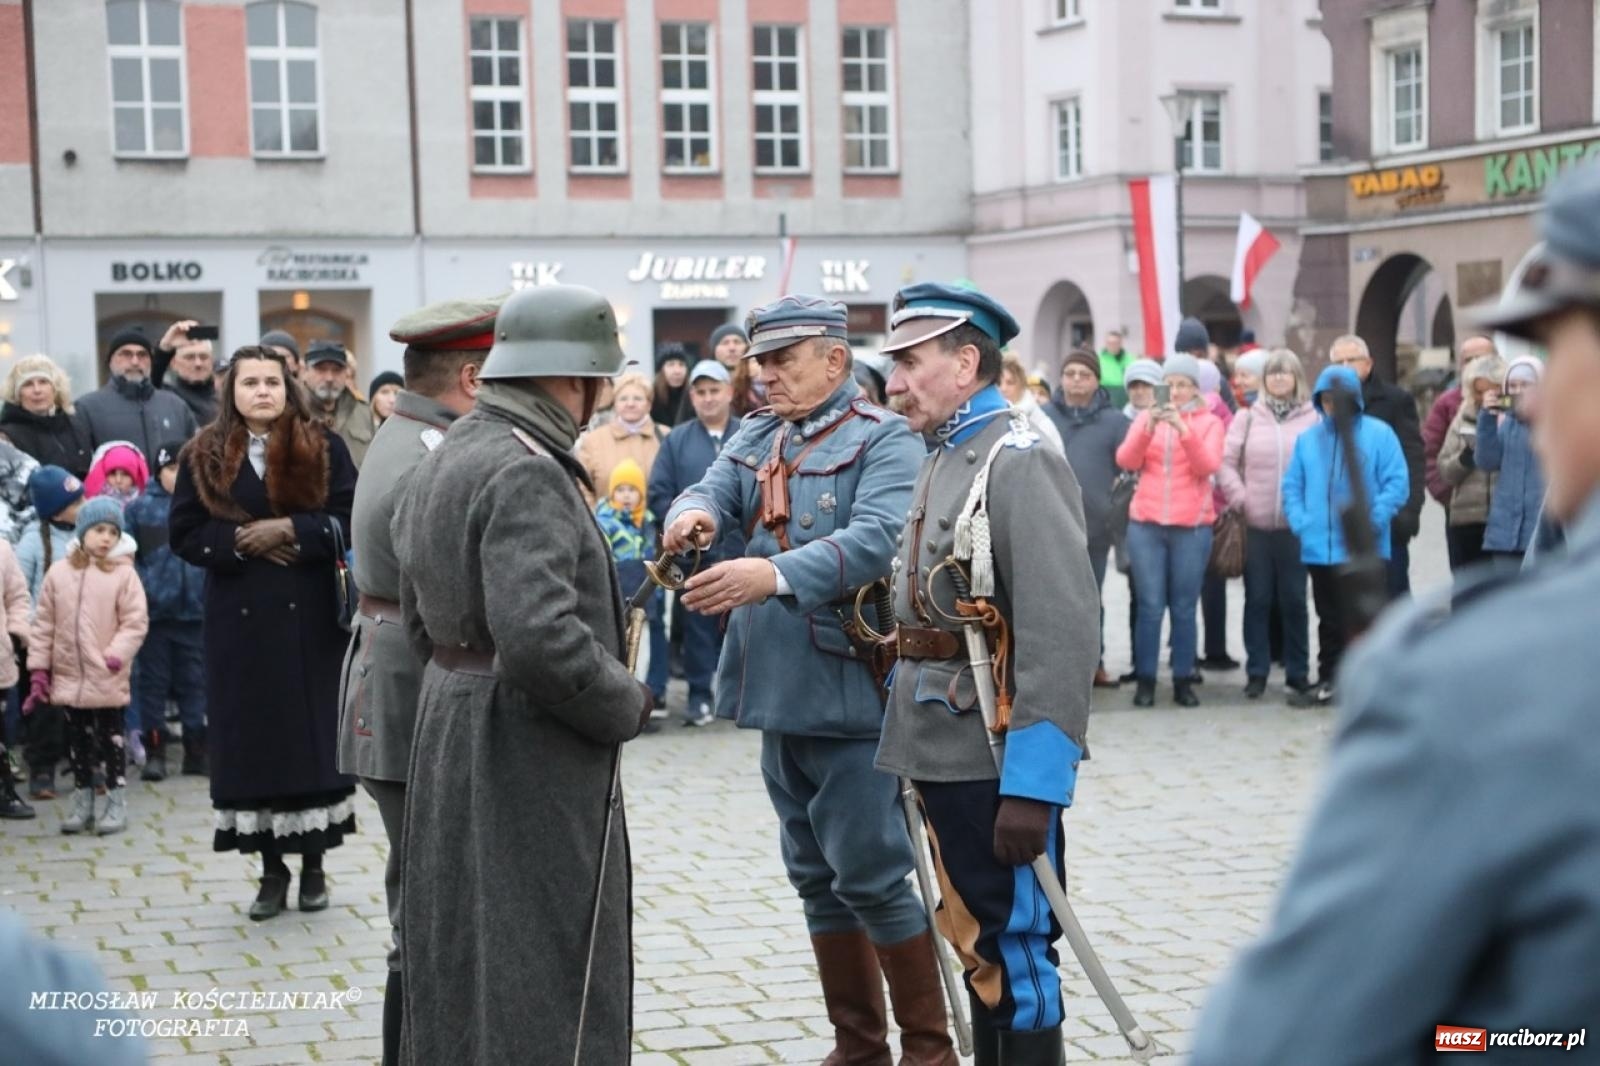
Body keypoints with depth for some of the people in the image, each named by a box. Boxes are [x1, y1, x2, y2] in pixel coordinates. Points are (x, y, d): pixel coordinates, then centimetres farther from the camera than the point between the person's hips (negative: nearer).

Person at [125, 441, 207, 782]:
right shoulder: (139, 508, 0)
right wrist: (138, 589, -11)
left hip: (195, 611, 1)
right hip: (153, 611, -1)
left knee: (195, 682, 8)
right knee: (153, 682, 6)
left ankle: (197, 750, 17)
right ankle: (154, 751, 12)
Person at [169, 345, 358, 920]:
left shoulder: (324, 448, 2)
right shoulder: (205, 457, 6)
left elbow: (350, 522, -4)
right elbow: (185, 535, 2)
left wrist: (289, 529, -16)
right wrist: (243, 542, -13)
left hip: (310, 616, -1)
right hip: (239, 619, 1)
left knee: (313, 734, 2)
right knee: (253, 738, 2)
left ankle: (313, 864, 14)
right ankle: (272, 869, 12)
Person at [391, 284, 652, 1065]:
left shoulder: (439, 463, 11)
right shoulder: (526, 472, -19)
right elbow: (541, 639, -29)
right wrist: (627, 705, -14)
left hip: (448, 730, 10)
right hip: (529, 751, -10)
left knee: (463, 966, 19)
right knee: (547, 978, -1)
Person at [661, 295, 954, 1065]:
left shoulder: (883, 439, -9)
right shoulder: (755, 436, 13)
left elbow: (875, 539, -24)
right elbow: (713, 491, -2)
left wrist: (776, 575, -37)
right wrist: (692, 513, -26)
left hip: (849, 690, -7)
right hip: (779, 690, 7)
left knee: (869, 872, -4)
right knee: (814, 876, 14)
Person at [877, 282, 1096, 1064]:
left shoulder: (1020, 459, -15)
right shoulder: (943, 460, 14)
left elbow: (1062, 629, -23)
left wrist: (1033, 782, -25)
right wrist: (913, 746, 16)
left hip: (996, 761, -9)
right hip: (945, 753, 9)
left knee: (1015, 949, 1)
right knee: (976, 943, 17)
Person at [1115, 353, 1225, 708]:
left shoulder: (1209, 422, 7)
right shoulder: (1147, 417, 11)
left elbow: (1208, 466, -9)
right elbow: (1125, 461, -2)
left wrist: (1184, 430, -22)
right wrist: (1148, 429, -18)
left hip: (1192, 527, -1)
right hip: (1145, 525, 1)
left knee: (1184, 608, 1)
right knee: (1150, 606, -2)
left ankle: (1183, 679, 7)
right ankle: (1145, 679, 3)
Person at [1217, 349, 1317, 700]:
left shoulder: (1312, 418, -1)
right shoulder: (1248, 418, 5)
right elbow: (1225, 462, 4)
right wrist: (1239, 498, -4)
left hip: (1296, 525, -1)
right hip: (1255, 526, 1)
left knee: (1293, 599, 7)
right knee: (1257, 599, 7)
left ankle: (1298, 672, 17)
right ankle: (1256, 672, 15)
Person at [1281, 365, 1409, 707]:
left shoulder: (1379, 434, -3)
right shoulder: (1308, 438, 9)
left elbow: (1397, 483, -8)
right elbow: (1292, 486, 9)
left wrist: (1372, 521, -18)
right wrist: (1300, 522, -7)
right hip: (1320, 548, 4)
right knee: (1330, 619, 14)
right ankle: (1328, 681, 24)